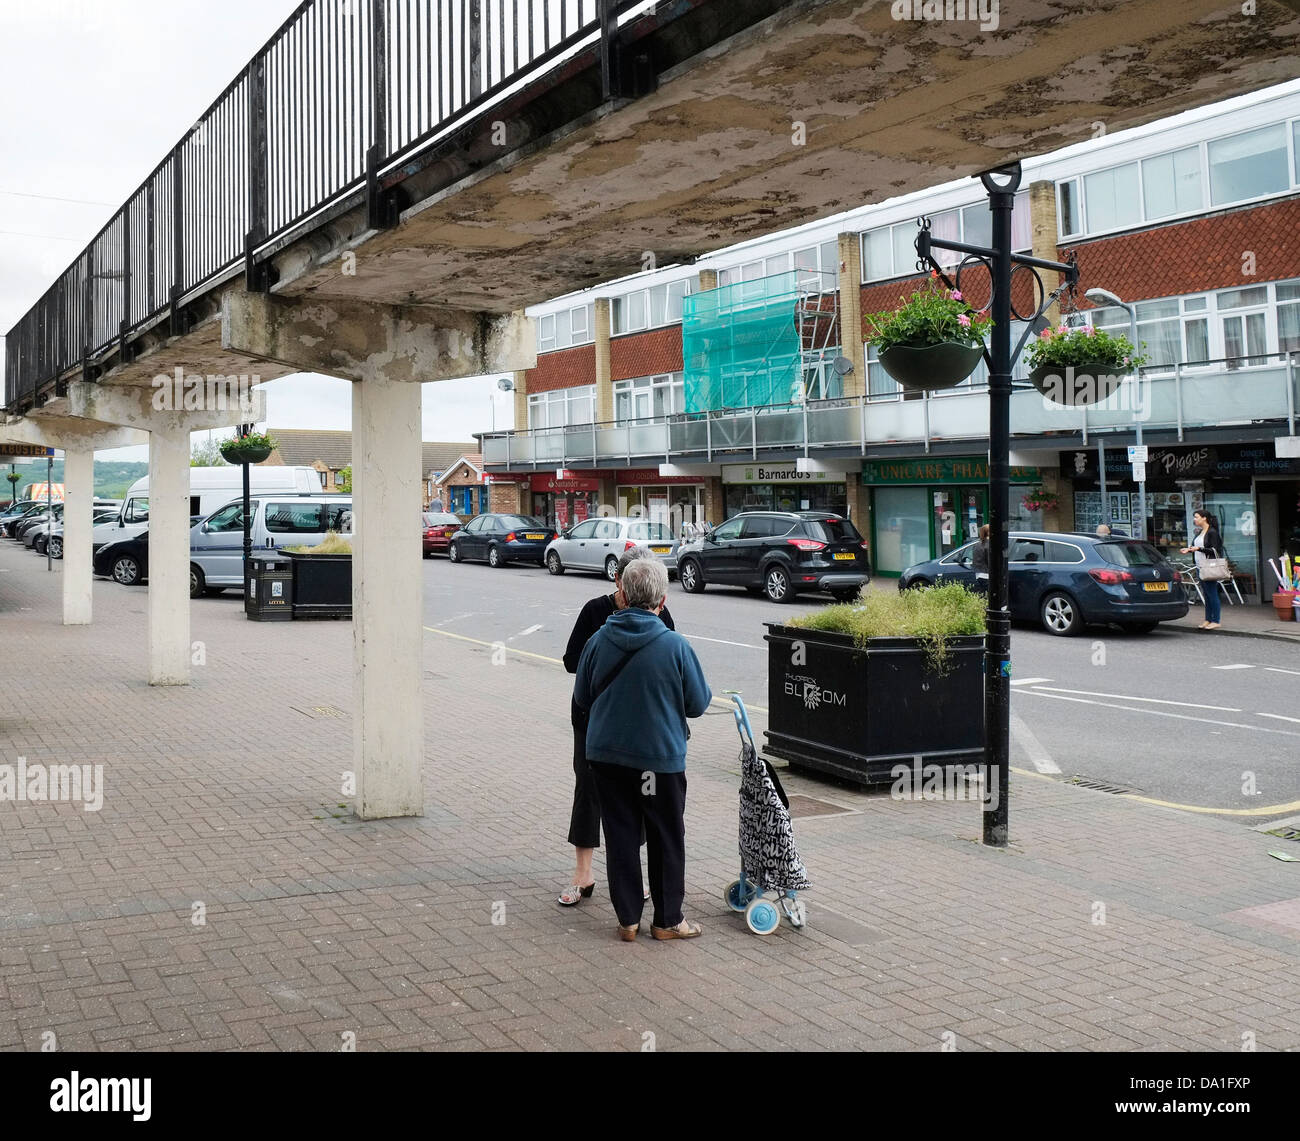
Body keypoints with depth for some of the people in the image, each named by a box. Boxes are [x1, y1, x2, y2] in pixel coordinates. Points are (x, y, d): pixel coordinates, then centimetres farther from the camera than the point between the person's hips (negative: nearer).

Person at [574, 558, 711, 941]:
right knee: (666, 839, 12)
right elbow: (698, 704, -5)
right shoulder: (675, 646, -15)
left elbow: (582, 697, 6)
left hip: (606, 754, 3)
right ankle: (667, 920, 21)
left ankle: (628, 919, 18)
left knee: (620, 837, 12)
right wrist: (686, 695, 16)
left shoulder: (599, 640, -6)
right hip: (661, 756, -2)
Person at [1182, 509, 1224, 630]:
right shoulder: (1200, 532, 15)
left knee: (1212, 593, -6)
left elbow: (1214, 550, -16)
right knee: (1206, 594, 11)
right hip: (1200, 566, 9)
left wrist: (1199, 549, -23)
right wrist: (1189, 550, 7)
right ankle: (1208, 620, 16)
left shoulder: (1212, 532, -11)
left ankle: (1216, 621, -2)